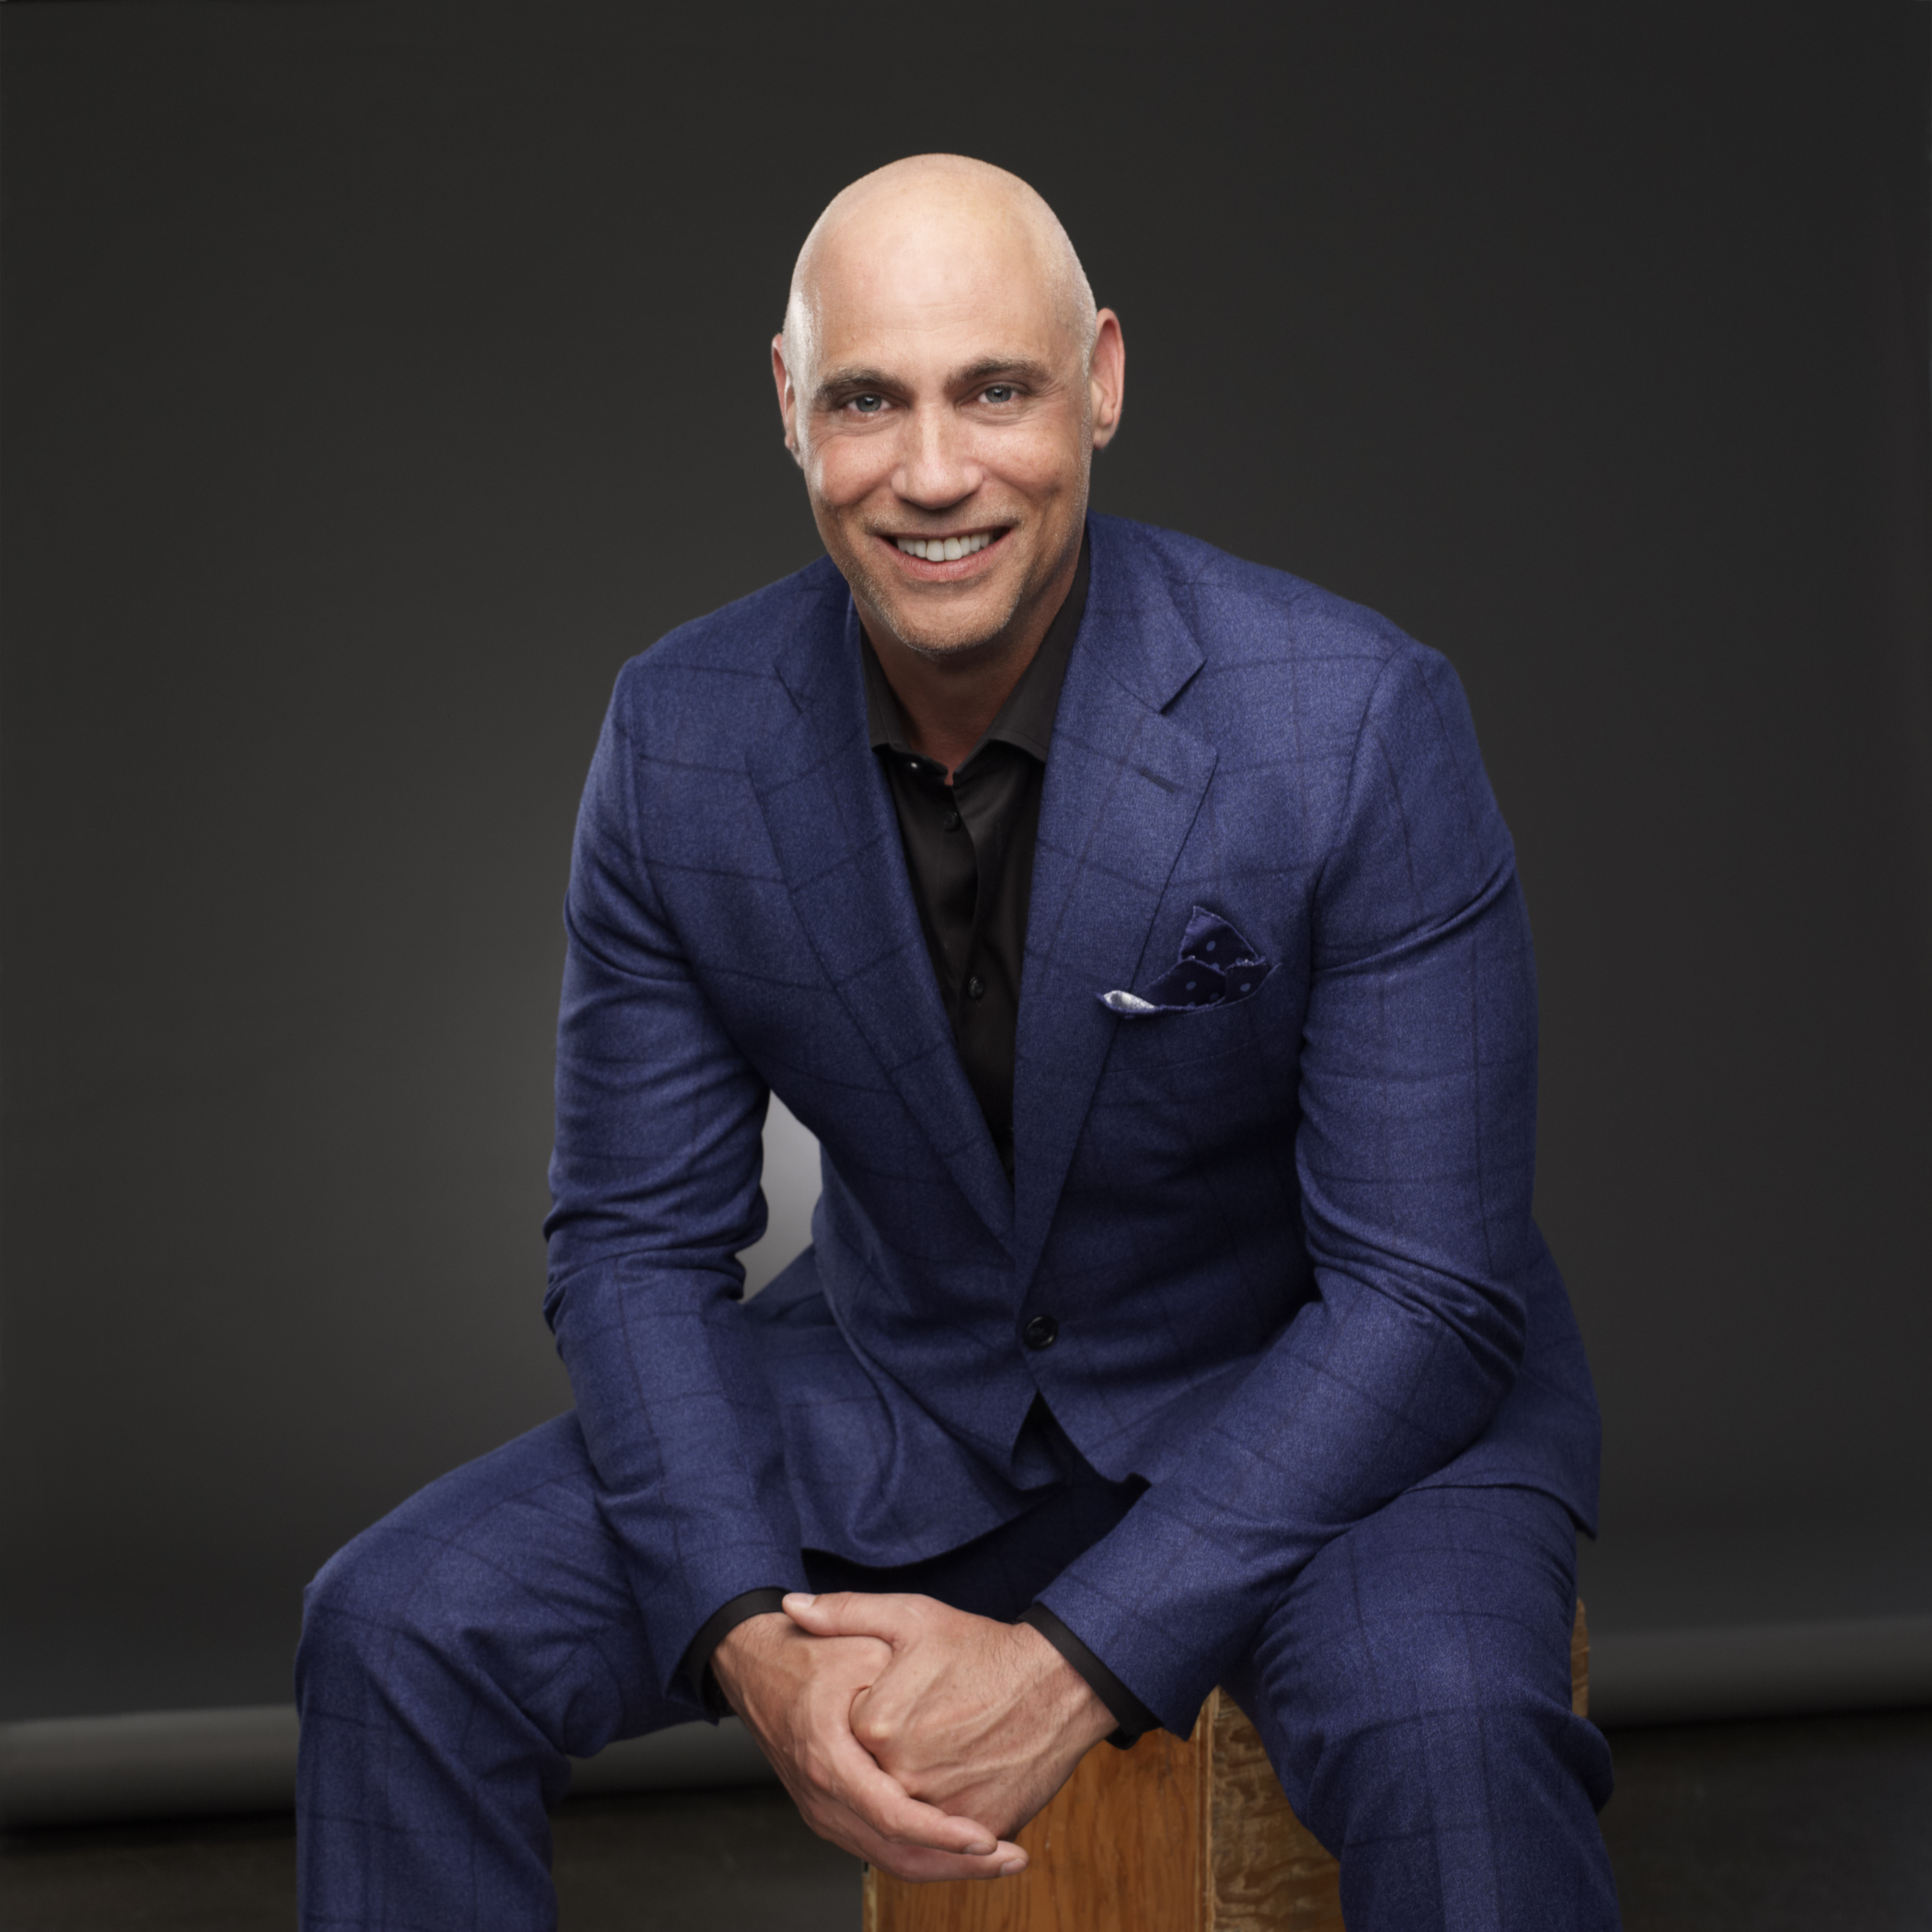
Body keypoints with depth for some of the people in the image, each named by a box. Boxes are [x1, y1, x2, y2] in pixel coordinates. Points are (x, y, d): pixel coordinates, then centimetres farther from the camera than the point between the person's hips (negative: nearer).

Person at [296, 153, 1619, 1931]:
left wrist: (1076, 1665, -27)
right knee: (397, 1628, -12)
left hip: (1335, 1397, -3)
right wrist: (756, 1640, -20)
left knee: (1441, 1725, -35)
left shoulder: (1361, 723, -22)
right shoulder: (681, 736, -10)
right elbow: (637, 1239, -3)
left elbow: (1426, 1294, -20)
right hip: (896, 1393, 3)